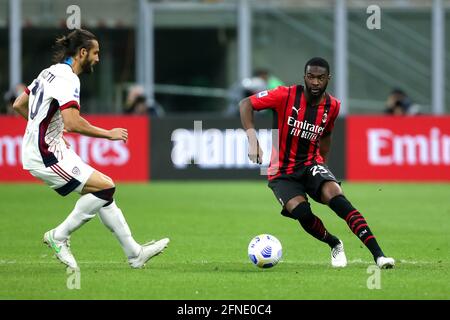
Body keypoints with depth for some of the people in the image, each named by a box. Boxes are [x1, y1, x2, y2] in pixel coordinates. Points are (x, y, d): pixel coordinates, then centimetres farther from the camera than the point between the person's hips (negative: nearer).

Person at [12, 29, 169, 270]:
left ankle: (134, 253, 12)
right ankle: (59, 236, -5)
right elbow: (72, 123, -28)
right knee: (105, 186, -16)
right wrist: (109, 134, -16)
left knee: (103, 192, 10)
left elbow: (19, 105, 22)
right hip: (46, 156, -10)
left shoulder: (50, 73, 14)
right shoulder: (67, 78, -17)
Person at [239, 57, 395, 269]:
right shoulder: (286, 96, -14)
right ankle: (335, 245, 3)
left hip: (311, 165, 2)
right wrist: (252, 139, -23)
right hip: (282, 172, -2)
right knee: (302, 212, -30)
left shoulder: (332, 106, -1)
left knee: (335, 195, -30)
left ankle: (378, 254, -34)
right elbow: (245, 104, -11)